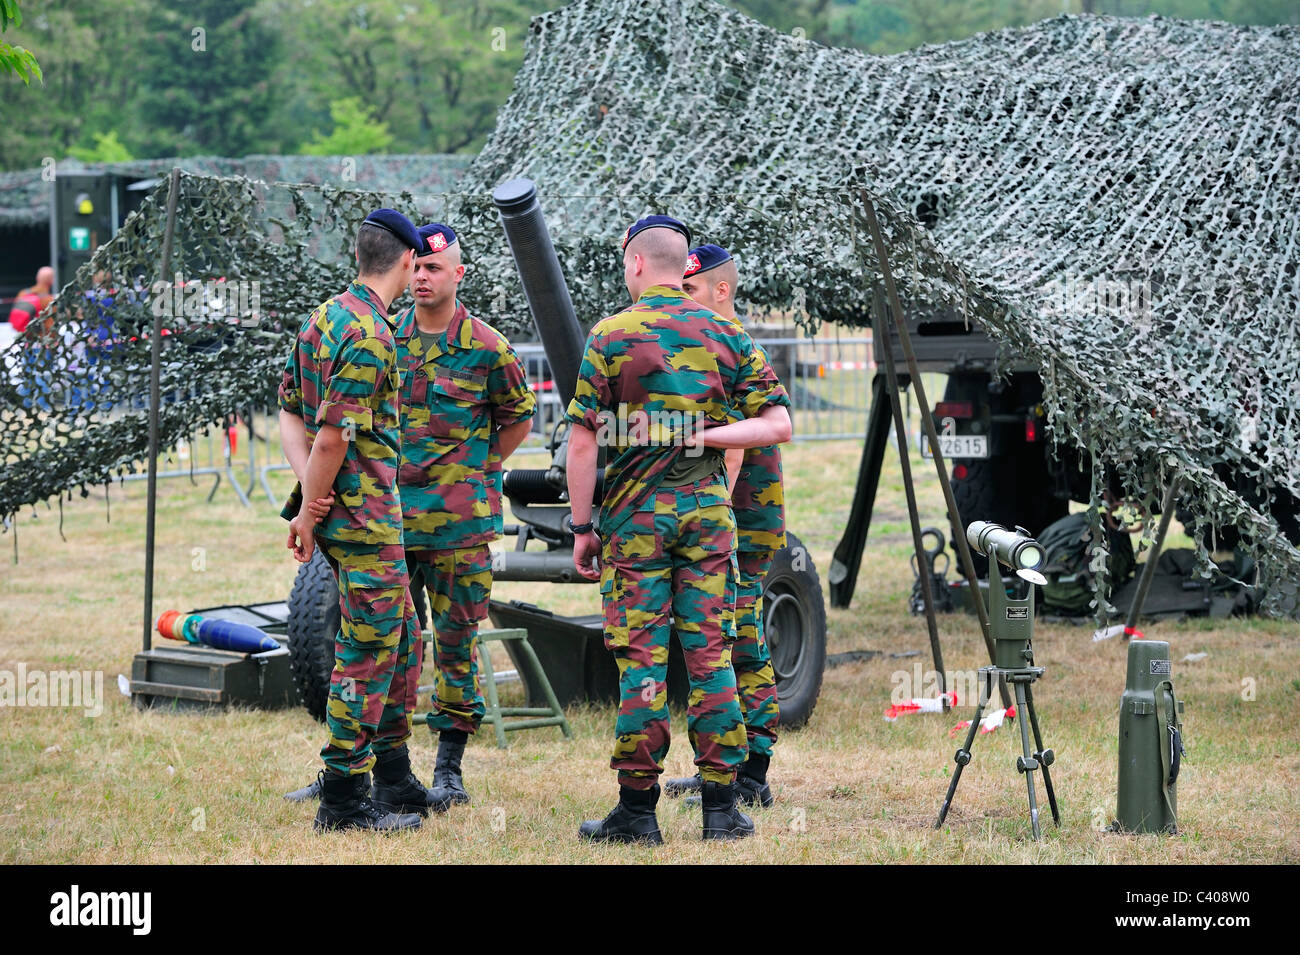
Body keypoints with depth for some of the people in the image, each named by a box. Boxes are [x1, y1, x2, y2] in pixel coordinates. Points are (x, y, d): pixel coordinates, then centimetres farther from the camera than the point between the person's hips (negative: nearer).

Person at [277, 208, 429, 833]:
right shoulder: (369, 337, -19)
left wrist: (309, 494, 0)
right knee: (368, 650, -4)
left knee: (401, 638, 18)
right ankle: (343, 799, 0)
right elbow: (334, 437, -22)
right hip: (363, 513, -10)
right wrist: (308, 513, -12)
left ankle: (393, 775, 27)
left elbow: (290, 411, 11)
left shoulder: (324, 317, 12)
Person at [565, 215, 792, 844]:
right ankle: (721, 807, 5)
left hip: (636, 511, -3)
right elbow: (777, 424, 2)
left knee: (641, 660, -1)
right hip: (707, 509, 3)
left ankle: (637, 809, 0)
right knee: (711, 654, 5)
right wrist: (703, 436, 0)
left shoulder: (611, 335, -4)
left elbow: (583, 440, -6)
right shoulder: (724, 334, 7)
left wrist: (581, 526, 0)